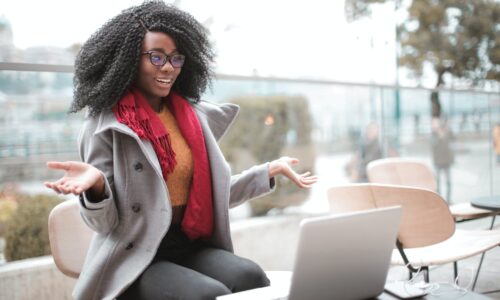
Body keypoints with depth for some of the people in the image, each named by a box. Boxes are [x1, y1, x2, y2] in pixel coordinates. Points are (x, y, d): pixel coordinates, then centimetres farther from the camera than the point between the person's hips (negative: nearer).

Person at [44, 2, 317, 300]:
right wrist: (96, 184, -29)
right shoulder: (105, 124, -6)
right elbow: (106, 224, -8)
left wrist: (271, 170, 12)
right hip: (135, 258, -5)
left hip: (191, 246, 5)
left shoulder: (194, 116, 9)